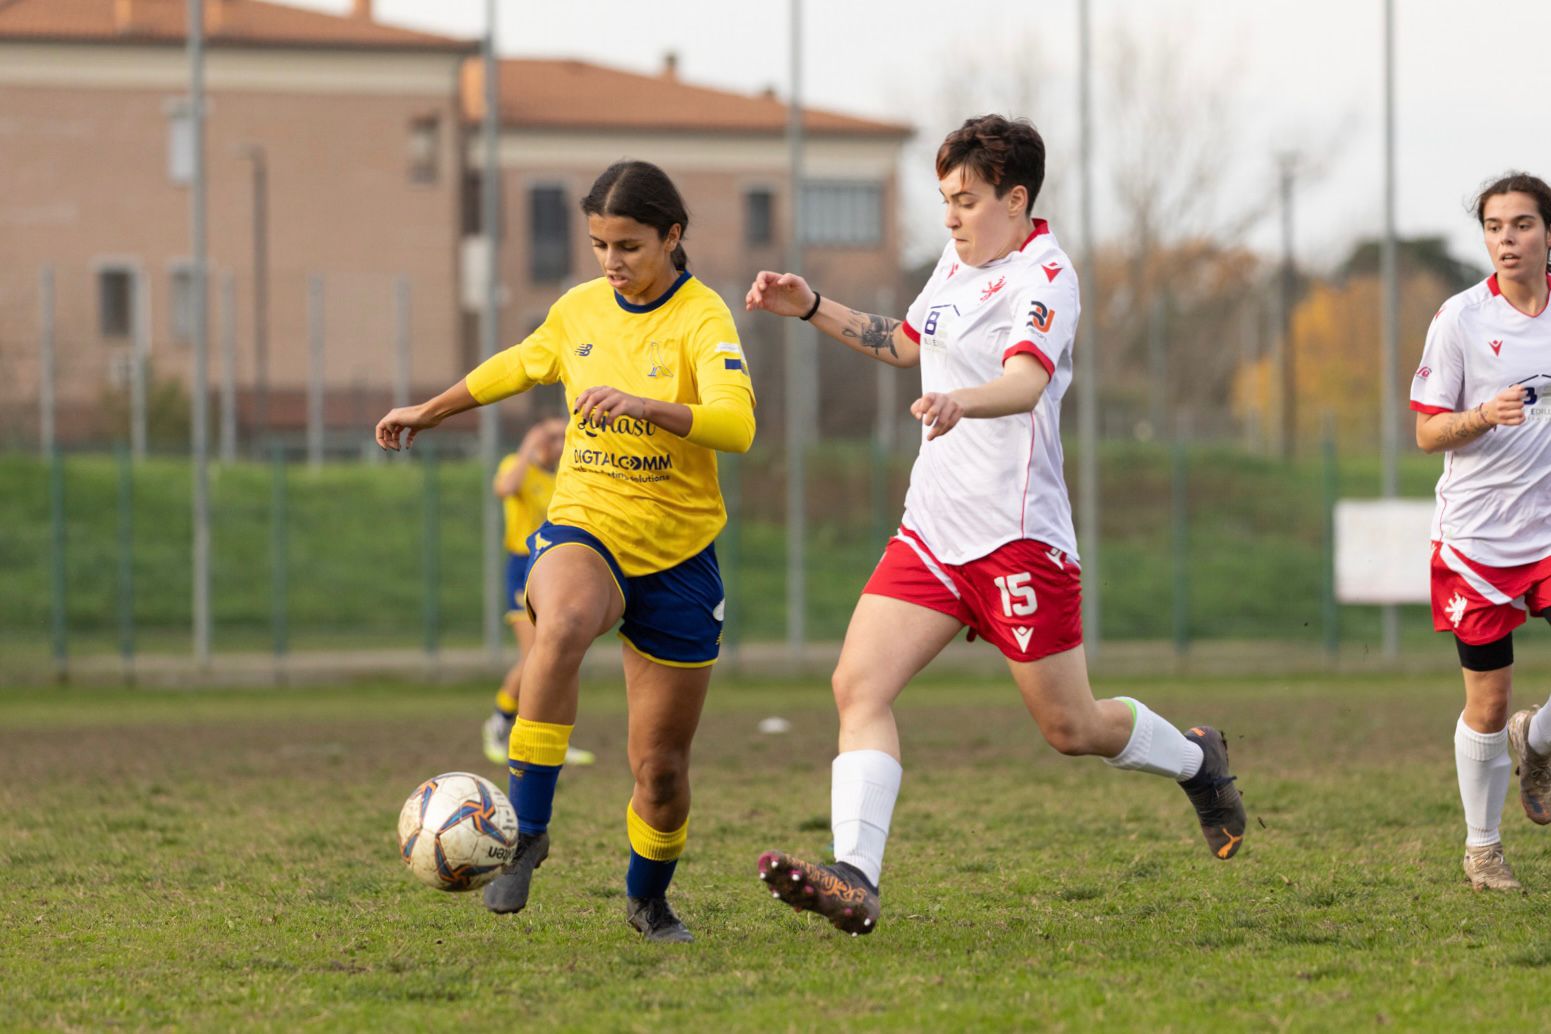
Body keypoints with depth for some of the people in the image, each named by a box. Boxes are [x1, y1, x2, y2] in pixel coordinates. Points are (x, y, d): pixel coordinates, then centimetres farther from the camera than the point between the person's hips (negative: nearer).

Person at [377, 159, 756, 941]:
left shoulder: (702, 320, -12)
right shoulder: (579, 310, 4)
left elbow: (736, 424, -29)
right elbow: (517, 367, 26)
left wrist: (639, 403, -42)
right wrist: (429, 413, 37)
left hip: (676, 554, -1)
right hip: (584, 530, 2)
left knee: (660, 767, 6)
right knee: (562, 627, -37)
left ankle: (649, 899, 36)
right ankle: (526, 830, -29)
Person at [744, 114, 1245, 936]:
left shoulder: (1043, 277, -14)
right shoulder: (957, 263, 12)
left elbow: (1027, 381, -34)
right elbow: (907, 343, 33)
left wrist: (960, 401, -55)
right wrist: (811, 307, 24)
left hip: (1017, 537, -7)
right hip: (931, 530, 7)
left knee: (1071, 728, 3)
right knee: (859, 685, -12)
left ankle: (1196, 761, 34)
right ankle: (854, 881, -21)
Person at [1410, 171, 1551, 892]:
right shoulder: (1462, 319, -5)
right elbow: (1427, 433, -4)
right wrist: (1485, 417, -21)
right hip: (1478, 535, -2)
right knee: (1487, 705, 3)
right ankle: (1482, 848, 21)